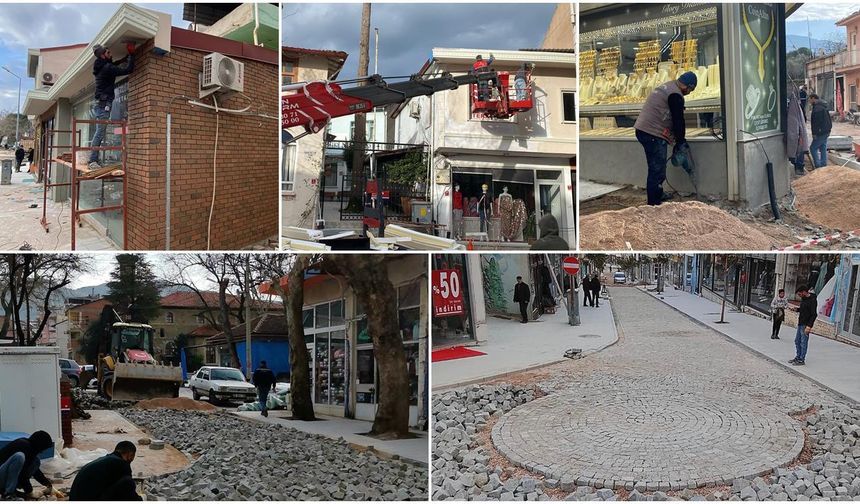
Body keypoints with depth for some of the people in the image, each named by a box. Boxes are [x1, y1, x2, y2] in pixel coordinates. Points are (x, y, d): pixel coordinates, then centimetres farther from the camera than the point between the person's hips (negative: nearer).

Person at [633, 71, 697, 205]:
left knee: (656, 168, 24)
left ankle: (658, 194, 38)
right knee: (657, 170, -8)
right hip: (653, 134, -10)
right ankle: (653, 204, -7)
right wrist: (681, 142, 1)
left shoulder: (666, 87, 19)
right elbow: (678, 121, -11)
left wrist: (678, 139, 22)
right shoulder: (676, 96, -13)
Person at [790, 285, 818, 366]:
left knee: (803, 342, -4)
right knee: (797, 341, 15)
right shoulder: (803, 299, 11)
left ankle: (802, 360, 2)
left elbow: (814, 314, -20)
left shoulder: (812, 300, -17)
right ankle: (798, 357, 26)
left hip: (806, 325, -9)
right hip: (800, 324, 9)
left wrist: (809, 326, -25)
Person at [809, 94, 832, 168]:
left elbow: (816, 122, -22)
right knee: (823, 148, 12)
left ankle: (818, 166, -8)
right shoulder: (824, 107, 17)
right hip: (826, 131, 10)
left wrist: (814, 133, -20)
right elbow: (829, 120, 22)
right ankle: (824, 165, 14)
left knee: (813, 148, -4)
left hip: (820, 133, -10)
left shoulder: (817, 108, -17)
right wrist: (829, 129, 22)